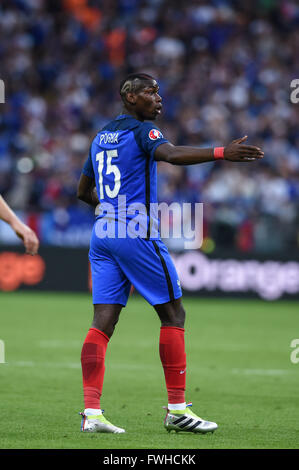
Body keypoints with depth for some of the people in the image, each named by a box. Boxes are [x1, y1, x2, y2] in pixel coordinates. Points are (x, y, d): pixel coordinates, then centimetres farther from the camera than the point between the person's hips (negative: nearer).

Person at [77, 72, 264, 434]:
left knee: (103, 322, 0)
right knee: (173, 315, 2)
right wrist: (221, 153, -37)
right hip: (137, 232, -8)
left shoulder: (101, 137, 18)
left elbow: (83, 191, 26)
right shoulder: (141, 130, -6)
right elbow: (170, 154, -28)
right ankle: (176, 409, 3)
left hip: (102, 232, 8)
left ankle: (91, 411, -10)